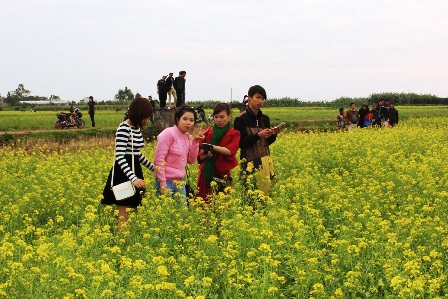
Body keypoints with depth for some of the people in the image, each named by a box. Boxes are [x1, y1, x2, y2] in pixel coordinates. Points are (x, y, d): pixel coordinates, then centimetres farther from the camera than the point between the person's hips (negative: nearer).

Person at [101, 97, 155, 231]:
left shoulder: (137, 128, 8)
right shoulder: (123, 129, -19)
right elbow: (120, 157, -24)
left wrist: (153, 167, 21)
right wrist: (133, 178, -33)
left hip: (136, 171, 9)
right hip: (124, 175, -9)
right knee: (124, 217, -4)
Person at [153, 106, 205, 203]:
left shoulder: (187, 137, 8)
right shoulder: (168, 133, -13)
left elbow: (191, 160, 9)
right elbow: (158, 160, -16)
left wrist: (195, 141, -3)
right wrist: (163, 184, -19)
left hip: (180, 182, 7)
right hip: (167, 181, -7)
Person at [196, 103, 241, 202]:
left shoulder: (234, 134, 4)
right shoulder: (207, 133, 11)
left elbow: (230, 151, -14)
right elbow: (199, 156, 9)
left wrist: (212, 147, -23)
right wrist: (206, 155, -12)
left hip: (224, 176, -2)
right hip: (207, 175, 2)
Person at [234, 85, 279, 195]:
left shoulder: (265, 119, 11)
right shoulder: (241, 119, -6)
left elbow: (268, 142, 15)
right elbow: (241, 143, -10)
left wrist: (273, 135, -5)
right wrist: (258, 135, -19)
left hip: (265, 161, 5)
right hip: (250, 163, -5)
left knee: (266, 189, -3)